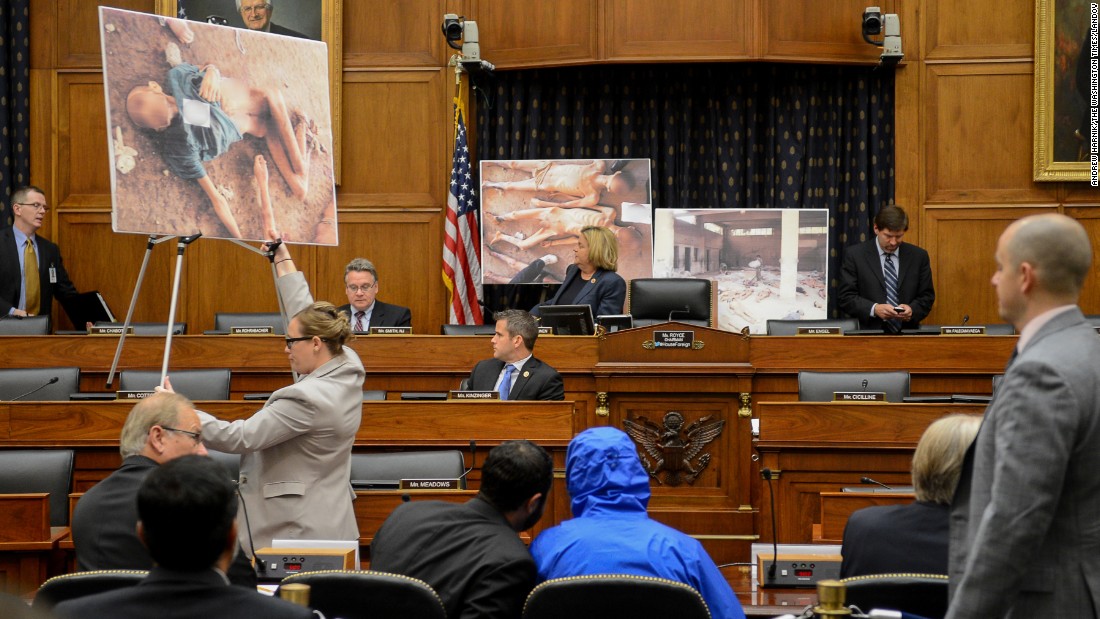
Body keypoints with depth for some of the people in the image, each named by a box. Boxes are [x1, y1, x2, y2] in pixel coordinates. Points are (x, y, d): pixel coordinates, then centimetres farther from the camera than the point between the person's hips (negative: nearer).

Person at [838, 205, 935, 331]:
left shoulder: (918, 256, 10)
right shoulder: (854, 255, 3)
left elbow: (927, 296, 13)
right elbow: (846, 297, 0)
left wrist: (912, 310, -8)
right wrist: (874, 309, -15)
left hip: (908, 333, 3)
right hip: (870, 332, -3)